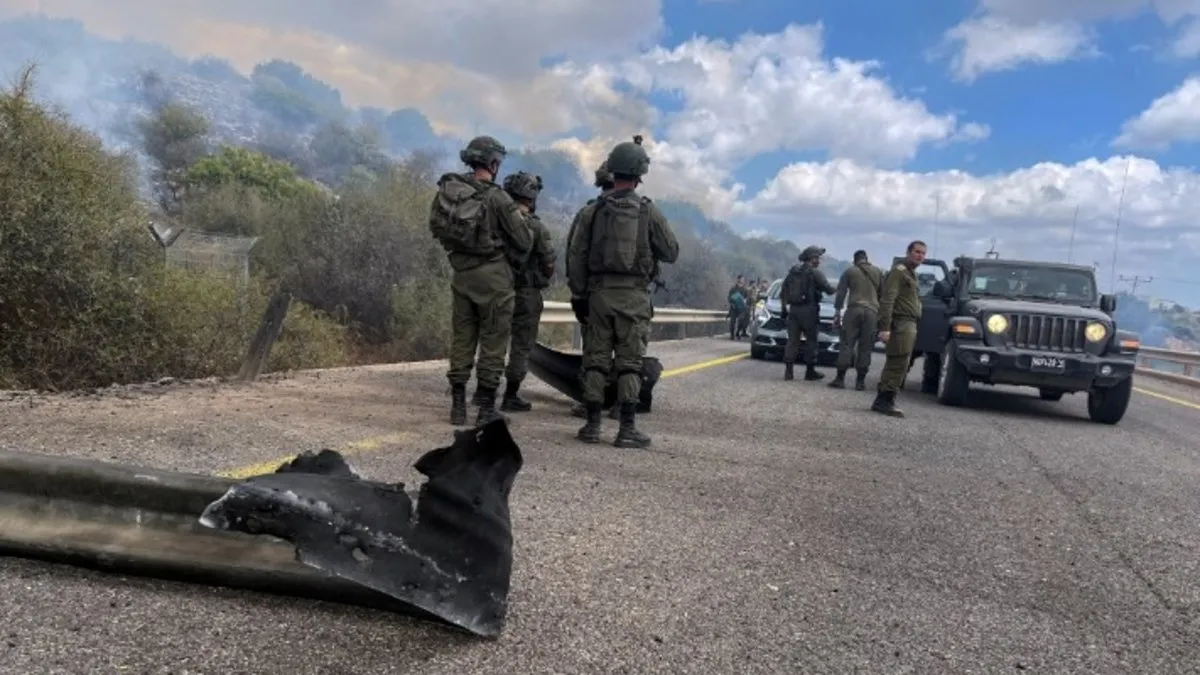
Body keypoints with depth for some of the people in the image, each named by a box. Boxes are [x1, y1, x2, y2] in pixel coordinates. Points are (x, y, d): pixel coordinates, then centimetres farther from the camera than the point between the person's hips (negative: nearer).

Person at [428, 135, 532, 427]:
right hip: (493, 275, -5)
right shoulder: (497, 198, -14)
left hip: (461, 274, 5)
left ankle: (457, 406, 17)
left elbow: (436, 228, 8)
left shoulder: (446, 191, 0)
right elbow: (523, 241, -8)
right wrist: (514, 258, 12)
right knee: (493, 341, 4)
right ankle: (486, 408, 8)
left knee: (461, 339, 13)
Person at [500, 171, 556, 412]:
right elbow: (549, 264, -10)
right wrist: (542, 279, 11)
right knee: (521, 346, 5)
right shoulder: (536, 227, -13)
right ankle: (511, 397, 8)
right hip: (527, 293, -4)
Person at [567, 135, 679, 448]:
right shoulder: (649, 211, -3)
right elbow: (671, 252, 2)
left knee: (596, 360, 7)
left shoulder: (592, 211, 1)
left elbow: (576, 256, 2)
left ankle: (592, 425, 9)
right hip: (634, 296, -1)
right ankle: (627, 430, 1)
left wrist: (579, 293, 9)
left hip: (600, 293, 2)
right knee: (629, 363, 2)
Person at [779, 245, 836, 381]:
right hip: (808, 310, -5)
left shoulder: (793, 270, 12)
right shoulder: (815, 273, -6)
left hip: (793, 309, 5)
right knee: (811, 340, 5)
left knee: (792, 340, 4)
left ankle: (788, 371, -2)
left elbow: (783, 291, 13)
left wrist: (783, 307, 19)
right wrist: (836, 291, 15)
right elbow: (828, 289, -7)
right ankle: (810, 371, 8)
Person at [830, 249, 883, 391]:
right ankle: (860, 381, 4)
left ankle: (840, 378, -6)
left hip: (854, 310, -1)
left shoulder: (850, 271, 8)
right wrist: (881, 314, 17)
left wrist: (837, 313, 6)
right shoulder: (878, 272, 12)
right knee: (865, 348, 4)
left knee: (847, 344, -1)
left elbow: (840, 293, 4)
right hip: (871, 312, 1)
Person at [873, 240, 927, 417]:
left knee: (896, 365, 10)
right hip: (900, 324, -10)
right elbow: (887, 300, -17)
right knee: (898, 365, -12)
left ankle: (883, 401, 14)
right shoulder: (899, 271, -7)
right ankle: (885, 401, -9)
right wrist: (884, 327, -25)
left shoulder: (911, 275, 24)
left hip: (909, 325, 10)